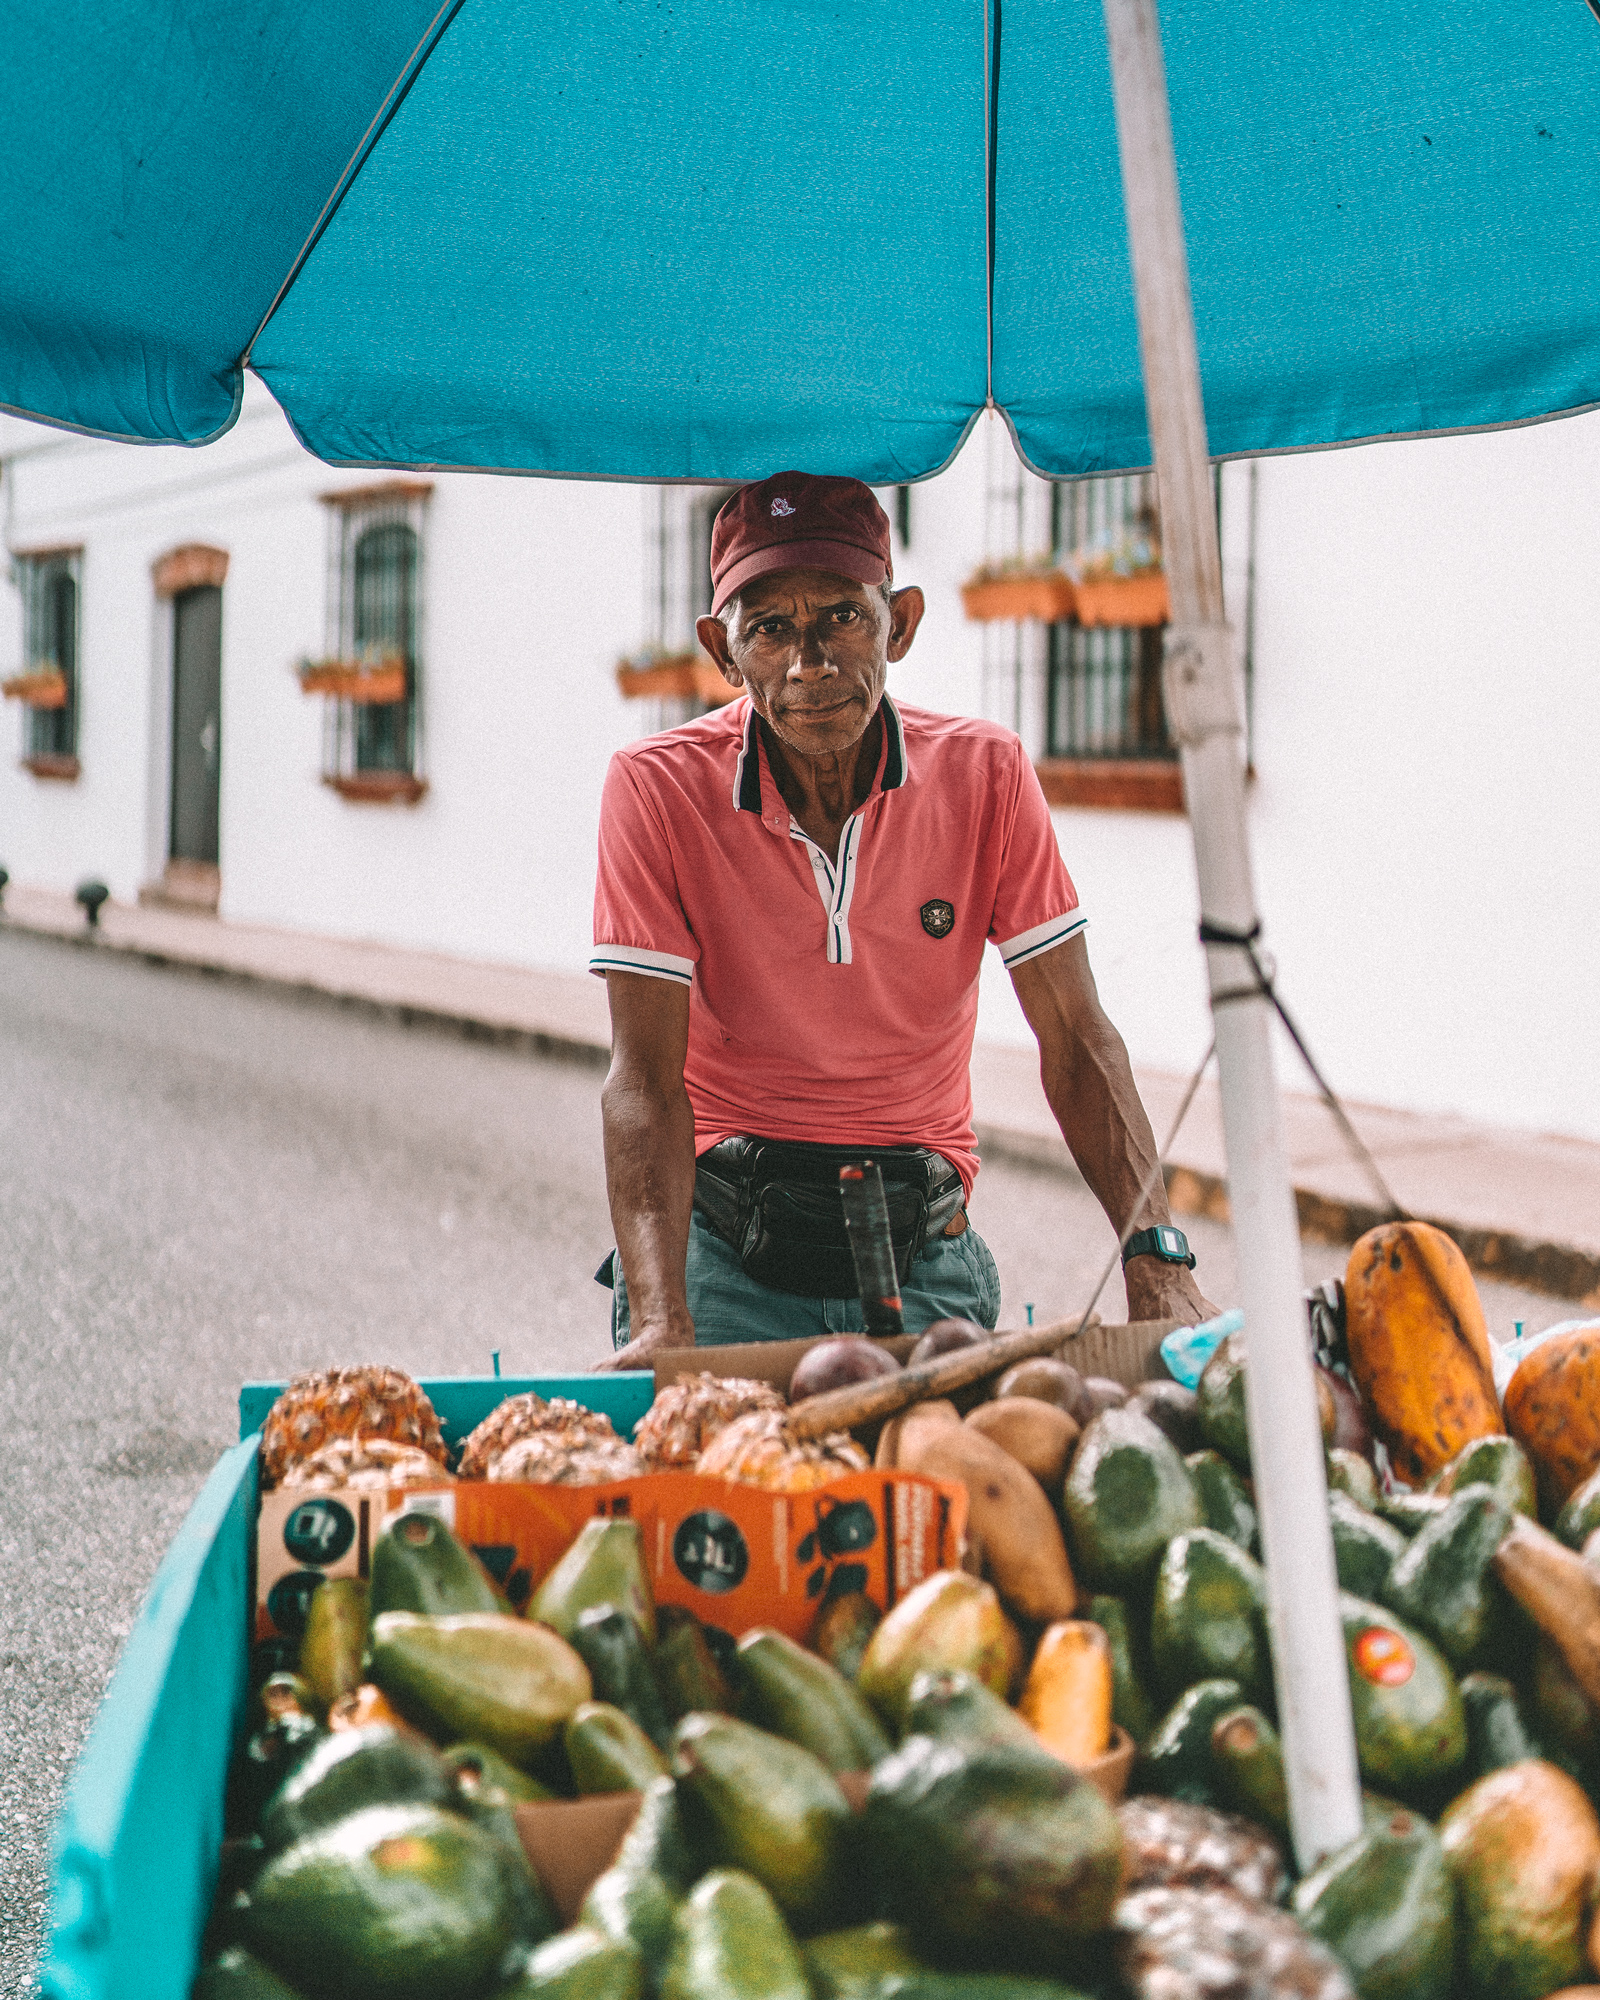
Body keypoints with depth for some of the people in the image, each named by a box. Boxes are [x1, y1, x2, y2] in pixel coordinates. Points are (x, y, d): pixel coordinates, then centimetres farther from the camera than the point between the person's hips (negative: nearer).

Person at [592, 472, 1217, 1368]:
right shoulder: (658, 788, -10)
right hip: (722, 1241, -2)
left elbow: (1076, 1044, -6)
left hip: (922, 1255, 2)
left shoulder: (985, 774, -5)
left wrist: (1158, 1264, -19)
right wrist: (662, 1320, -29)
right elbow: (646, 1076, -15)